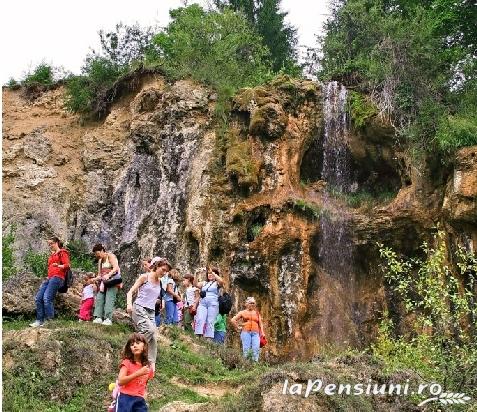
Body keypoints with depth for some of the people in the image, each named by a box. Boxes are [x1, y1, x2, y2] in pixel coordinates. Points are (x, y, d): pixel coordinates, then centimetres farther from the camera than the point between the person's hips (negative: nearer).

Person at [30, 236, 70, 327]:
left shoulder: (62, 253, 4)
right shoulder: (52, 255, 28)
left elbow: (67, 265, -9)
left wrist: (58, 266, -27)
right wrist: (47, 277, 20)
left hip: (57, 277, -9)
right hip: (49, 278, 9)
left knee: (47, 298, -22)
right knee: (38, 298, -2)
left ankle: (49, 320, -23)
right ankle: (39, 320, 2)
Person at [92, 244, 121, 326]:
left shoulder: (110, 256, -6)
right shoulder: (100, 261, 17)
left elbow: (116, 268, -19)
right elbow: (99, 274, 13)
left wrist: (108, 275, -35)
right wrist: (93, 279, -5)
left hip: (112, 280, -7)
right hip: (104, 282, 7)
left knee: (109, 299, -16)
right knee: (99, 298, -8)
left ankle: (108, 319, -20)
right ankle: (98, 317, -12)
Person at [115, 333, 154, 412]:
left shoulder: (148, 367, 10)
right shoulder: (127, 362, -3)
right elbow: (120, 381, -15)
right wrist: (138, 373, -19)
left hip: (139, 400, 5)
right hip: (125, 398, -4)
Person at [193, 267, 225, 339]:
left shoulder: (217, 283, 10)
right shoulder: (204, 283, 22)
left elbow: (221, 281, -12)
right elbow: (196, 284, 8)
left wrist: (213, 273, -11)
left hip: (213, 304, -3)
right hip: (202, 303, 3)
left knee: (210, 321, -6)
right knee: (199, 319, -12)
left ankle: (209, 338, -7)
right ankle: (198, 336, -16)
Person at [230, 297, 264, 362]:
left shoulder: (257, 313, 21)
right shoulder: (243, 312, 12)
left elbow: (260, 324, 17)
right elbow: (232, 320, 10)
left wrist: (262, 333, 4)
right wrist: (238, 328, 5)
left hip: (255, 333, 2)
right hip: (246, 332, -2)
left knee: (256, 349, -11)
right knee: (246, 349, -8)